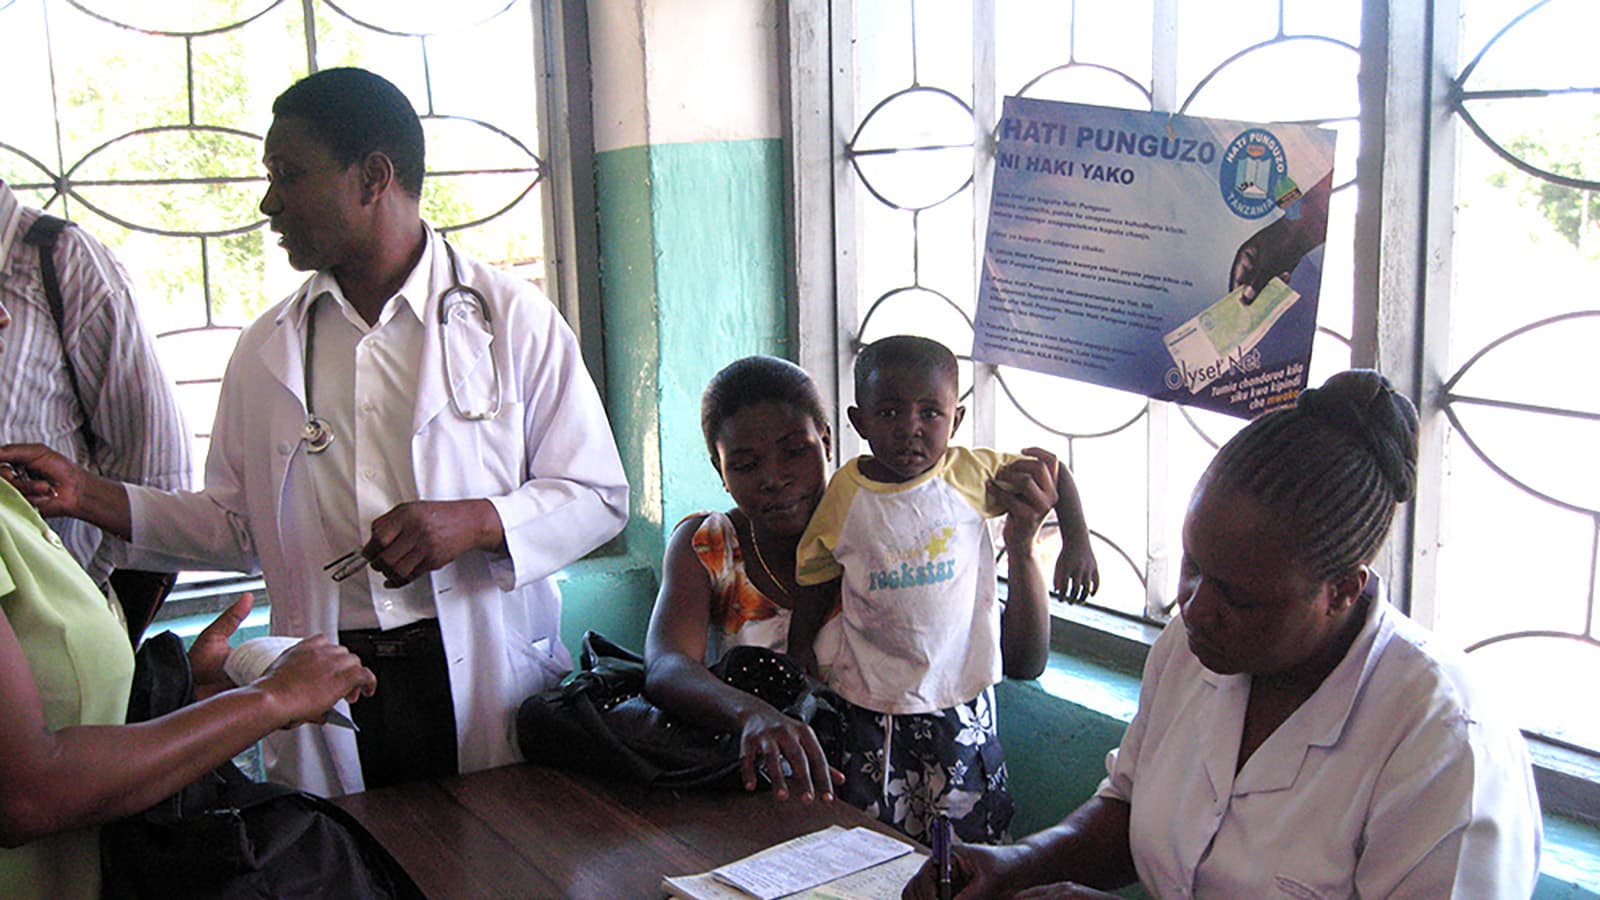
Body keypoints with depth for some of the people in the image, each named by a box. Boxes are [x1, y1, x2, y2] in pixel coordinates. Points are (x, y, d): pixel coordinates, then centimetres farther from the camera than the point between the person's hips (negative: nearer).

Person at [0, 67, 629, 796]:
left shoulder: (512, 319, -1)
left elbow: (598, 496, -2)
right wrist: (90, 496, 4)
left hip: (487, 686, -2)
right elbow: (236, 526, 14)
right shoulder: (265, 350, 12)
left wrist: (475, 521, -17)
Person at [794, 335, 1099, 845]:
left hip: (961, 702, 0)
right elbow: (812, 586, 5)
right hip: (871, 706, 0)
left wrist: (1076, 543, 0)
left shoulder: (972, 474, -6)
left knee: (970, 845, 6)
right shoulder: (844, 495, -6)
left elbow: (1053, 472, 10)